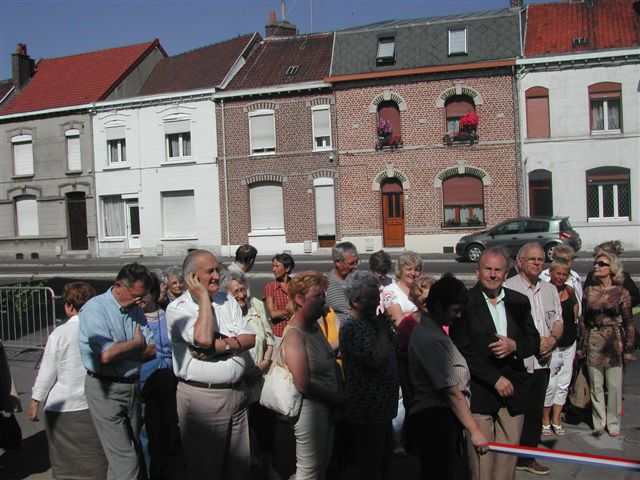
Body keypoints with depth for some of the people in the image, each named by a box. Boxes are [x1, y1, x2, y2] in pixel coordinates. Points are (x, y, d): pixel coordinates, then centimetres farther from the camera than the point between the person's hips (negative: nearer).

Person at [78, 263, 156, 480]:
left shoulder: (135, 309, 7)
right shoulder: (95, 309, -13)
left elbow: (152, 349, 2)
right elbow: (106, 355, -25)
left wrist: (118, 351, -13)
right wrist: (137, 343, -9)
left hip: (132, 386, 7)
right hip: (106, 389, -7)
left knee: (133, 447, 15)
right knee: (125, 458, -5)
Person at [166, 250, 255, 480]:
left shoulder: (227, 300, 8)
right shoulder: (177, 308, -8)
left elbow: (249, 338, 1)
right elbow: (203, 339, -25)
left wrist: (221, 346, -17)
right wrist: (204, 297, -15)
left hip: (236, 391, 5)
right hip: (202, 396, -5)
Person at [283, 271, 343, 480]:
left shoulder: (315, 326, 6)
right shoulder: (294, 333, -21)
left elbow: (332, 364, 7)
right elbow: (303, 385, -24)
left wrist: (341, 395, -8)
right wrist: (338, 398, -13)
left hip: (327, 406, 8)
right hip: (310, 407, -8)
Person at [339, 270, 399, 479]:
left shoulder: (371, 320, 10)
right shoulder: (352, 327, -21)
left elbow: (394, 350, 17)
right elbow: (377, 360, -29)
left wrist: (385, 327, 2)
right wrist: (383, 330, -19)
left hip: (381, 408, 10)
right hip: (367, 413, -10)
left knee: (382, 463, 22)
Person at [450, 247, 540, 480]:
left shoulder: (519, 302, 8)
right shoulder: (464, 302, -7)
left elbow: (534, 341, 11)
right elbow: (461, 351, -10)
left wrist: (515, 345, -11)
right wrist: (495, 378, -11)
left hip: (513, 389, 4)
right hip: (479, 392, -4)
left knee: (509, 453, 10)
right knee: (481, 456, 1)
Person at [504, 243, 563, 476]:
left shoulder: (550, 290, 13)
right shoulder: (508, 288, -10)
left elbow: (558, 321, 16)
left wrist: (552, 339, -5)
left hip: (541, 362, 7)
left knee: (535, 414, 16)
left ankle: (527, 458, 30)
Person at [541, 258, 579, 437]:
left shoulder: (569, 290, 2)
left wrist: (573, 321, 14)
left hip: (569, 345, 5)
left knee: (563, 384, 11)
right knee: (550, 384, -2)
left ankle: (556, 420, 25)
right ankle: (545, 420, 17)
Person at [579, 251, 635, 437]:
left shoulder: (621, 292, -3)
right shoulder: (589, 291, 6)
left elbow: (628, 323, -1)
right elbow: (583, 321, 9)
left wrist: (628, 349, -4)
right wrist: (582, 347, 7)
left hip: (614, 343, -3)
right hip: (593, 342, 3)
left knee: (614, 385, 3)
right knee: (595, 385, 7)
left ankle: (613, 423, 19)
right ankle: (599, 422, 20)